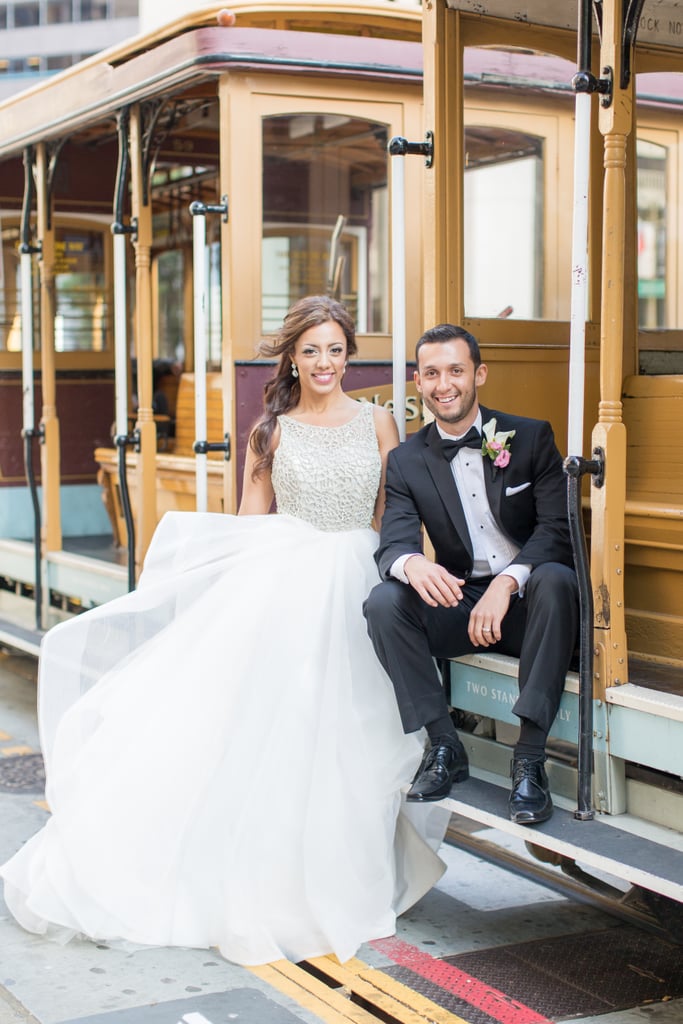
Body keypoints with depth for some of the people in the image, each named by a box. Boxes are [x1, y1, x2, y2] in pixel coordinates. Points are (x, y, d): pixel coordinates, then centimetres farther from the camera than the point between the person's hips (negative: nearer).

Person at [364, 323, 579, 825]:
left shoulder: (531, 437, -2)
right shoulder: (407, 460, 3)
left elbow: (558, 528, -12)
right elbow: (394, 540, -9)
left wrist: (507, 582, -31)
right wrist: (411, 563, -36)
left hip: (526, 602, -2)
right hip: (457, 602, 2)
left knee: (556, 579, -35)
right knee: (384, 601, -24)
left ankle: (530, 756, -30)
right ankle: (445, 746, -12)